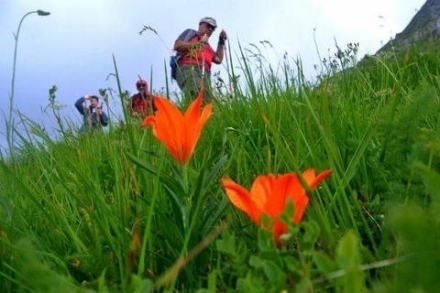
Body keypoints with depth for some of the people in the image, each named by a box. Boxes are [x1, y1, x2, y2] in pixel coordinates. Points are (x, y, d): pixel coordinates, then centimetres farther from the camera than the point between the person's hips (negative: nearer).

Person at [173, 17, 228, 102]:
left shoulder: (207, 46, 39)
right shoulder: (191, 33, 23)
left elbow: (218, 59, 28)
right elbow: (177, 46, 6)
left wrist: (222, 41, 27)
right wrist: (199, 43, 5)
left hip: (204, 75, 6)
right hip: (188, 69, -6)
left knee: (208, 101, -21)